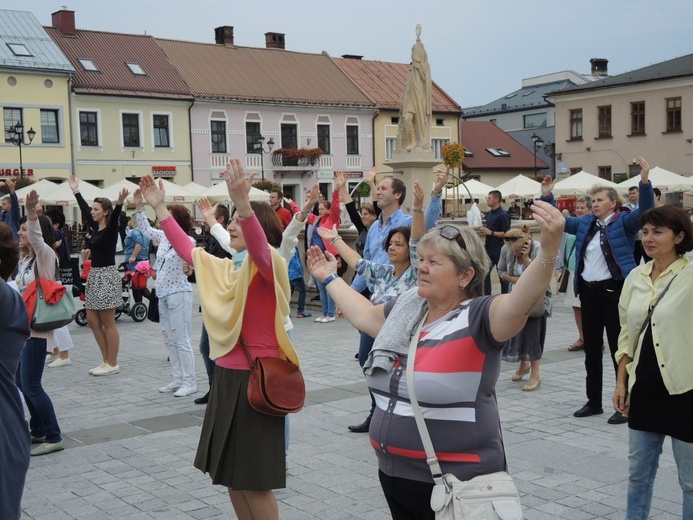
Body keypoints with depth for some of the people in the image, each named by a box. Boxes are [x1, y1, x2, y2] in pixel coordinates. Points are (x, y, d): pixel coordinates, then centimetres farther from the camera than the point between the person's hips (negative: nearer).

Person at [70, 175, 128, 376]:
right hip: (95, 276, 9)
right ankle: (106, 360, 19)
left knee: (108, 324, -3)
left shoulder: (110, 230, -11)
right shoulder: (95, 227, 10)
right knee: (92, 321, 11)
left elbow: (115, 218, -32)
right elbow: (84, 210, 22)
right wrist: (76, 191, 28)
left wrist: (120, 203, -49)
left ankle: (113, 364, 6)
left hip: (107, 276, -9)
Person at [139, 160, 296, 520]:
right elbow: (187, 250, 24)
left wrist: (242, 203, -52)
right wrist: (159, 208, 21)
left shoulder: (270, 266, -12)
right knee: (232, 476, 16)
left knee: (255, 482, -1)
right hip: (226, 378, 8)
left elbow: (259, 247, -35)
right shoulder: (227, 270, 11)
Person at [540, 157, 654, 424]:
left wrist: (645, 180, -33)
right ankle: (593, 402, 25)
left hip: (614, 290, -7)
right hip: (588, 291, 7)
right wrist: (547, 195, 15)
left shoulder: (623, 222, -5)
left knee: (619, 350, 0)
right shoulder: (585, 223, 12)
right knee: (591, 350, 14)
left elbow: (644, 210, -21)